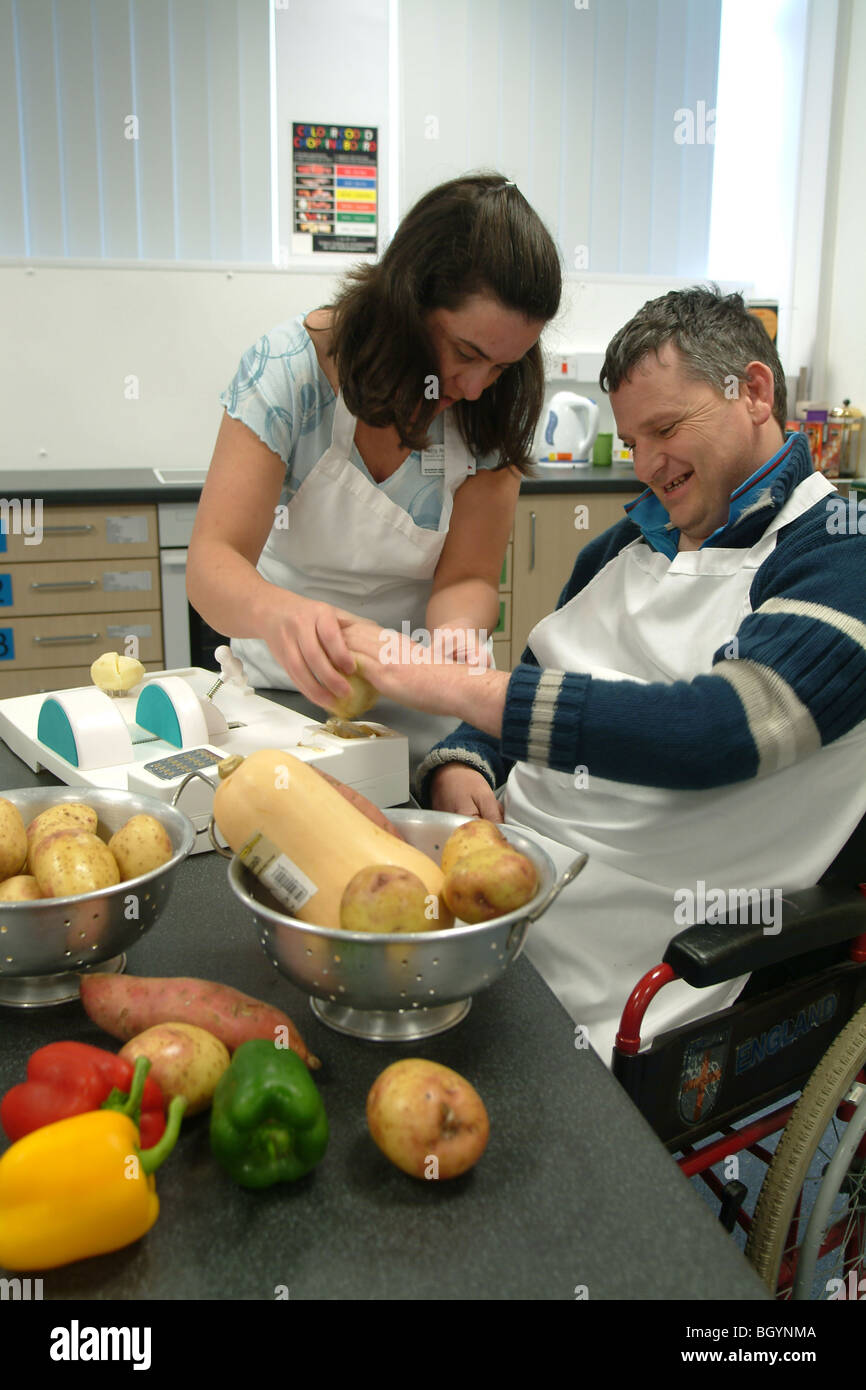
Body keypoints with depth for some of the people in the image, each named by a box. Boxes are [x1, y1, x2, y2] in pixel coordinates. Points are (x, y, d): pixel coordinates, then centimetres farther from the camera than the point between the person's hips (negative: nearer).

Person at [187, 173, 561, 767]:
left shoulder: (498, 406, -11)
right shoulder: (290, 366, -16)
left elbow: (467, 579, -11)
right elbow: (213, 561, -21)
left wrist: (455, 632, -35)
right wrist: (275, 612, -44)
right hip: (285, 684, -1)